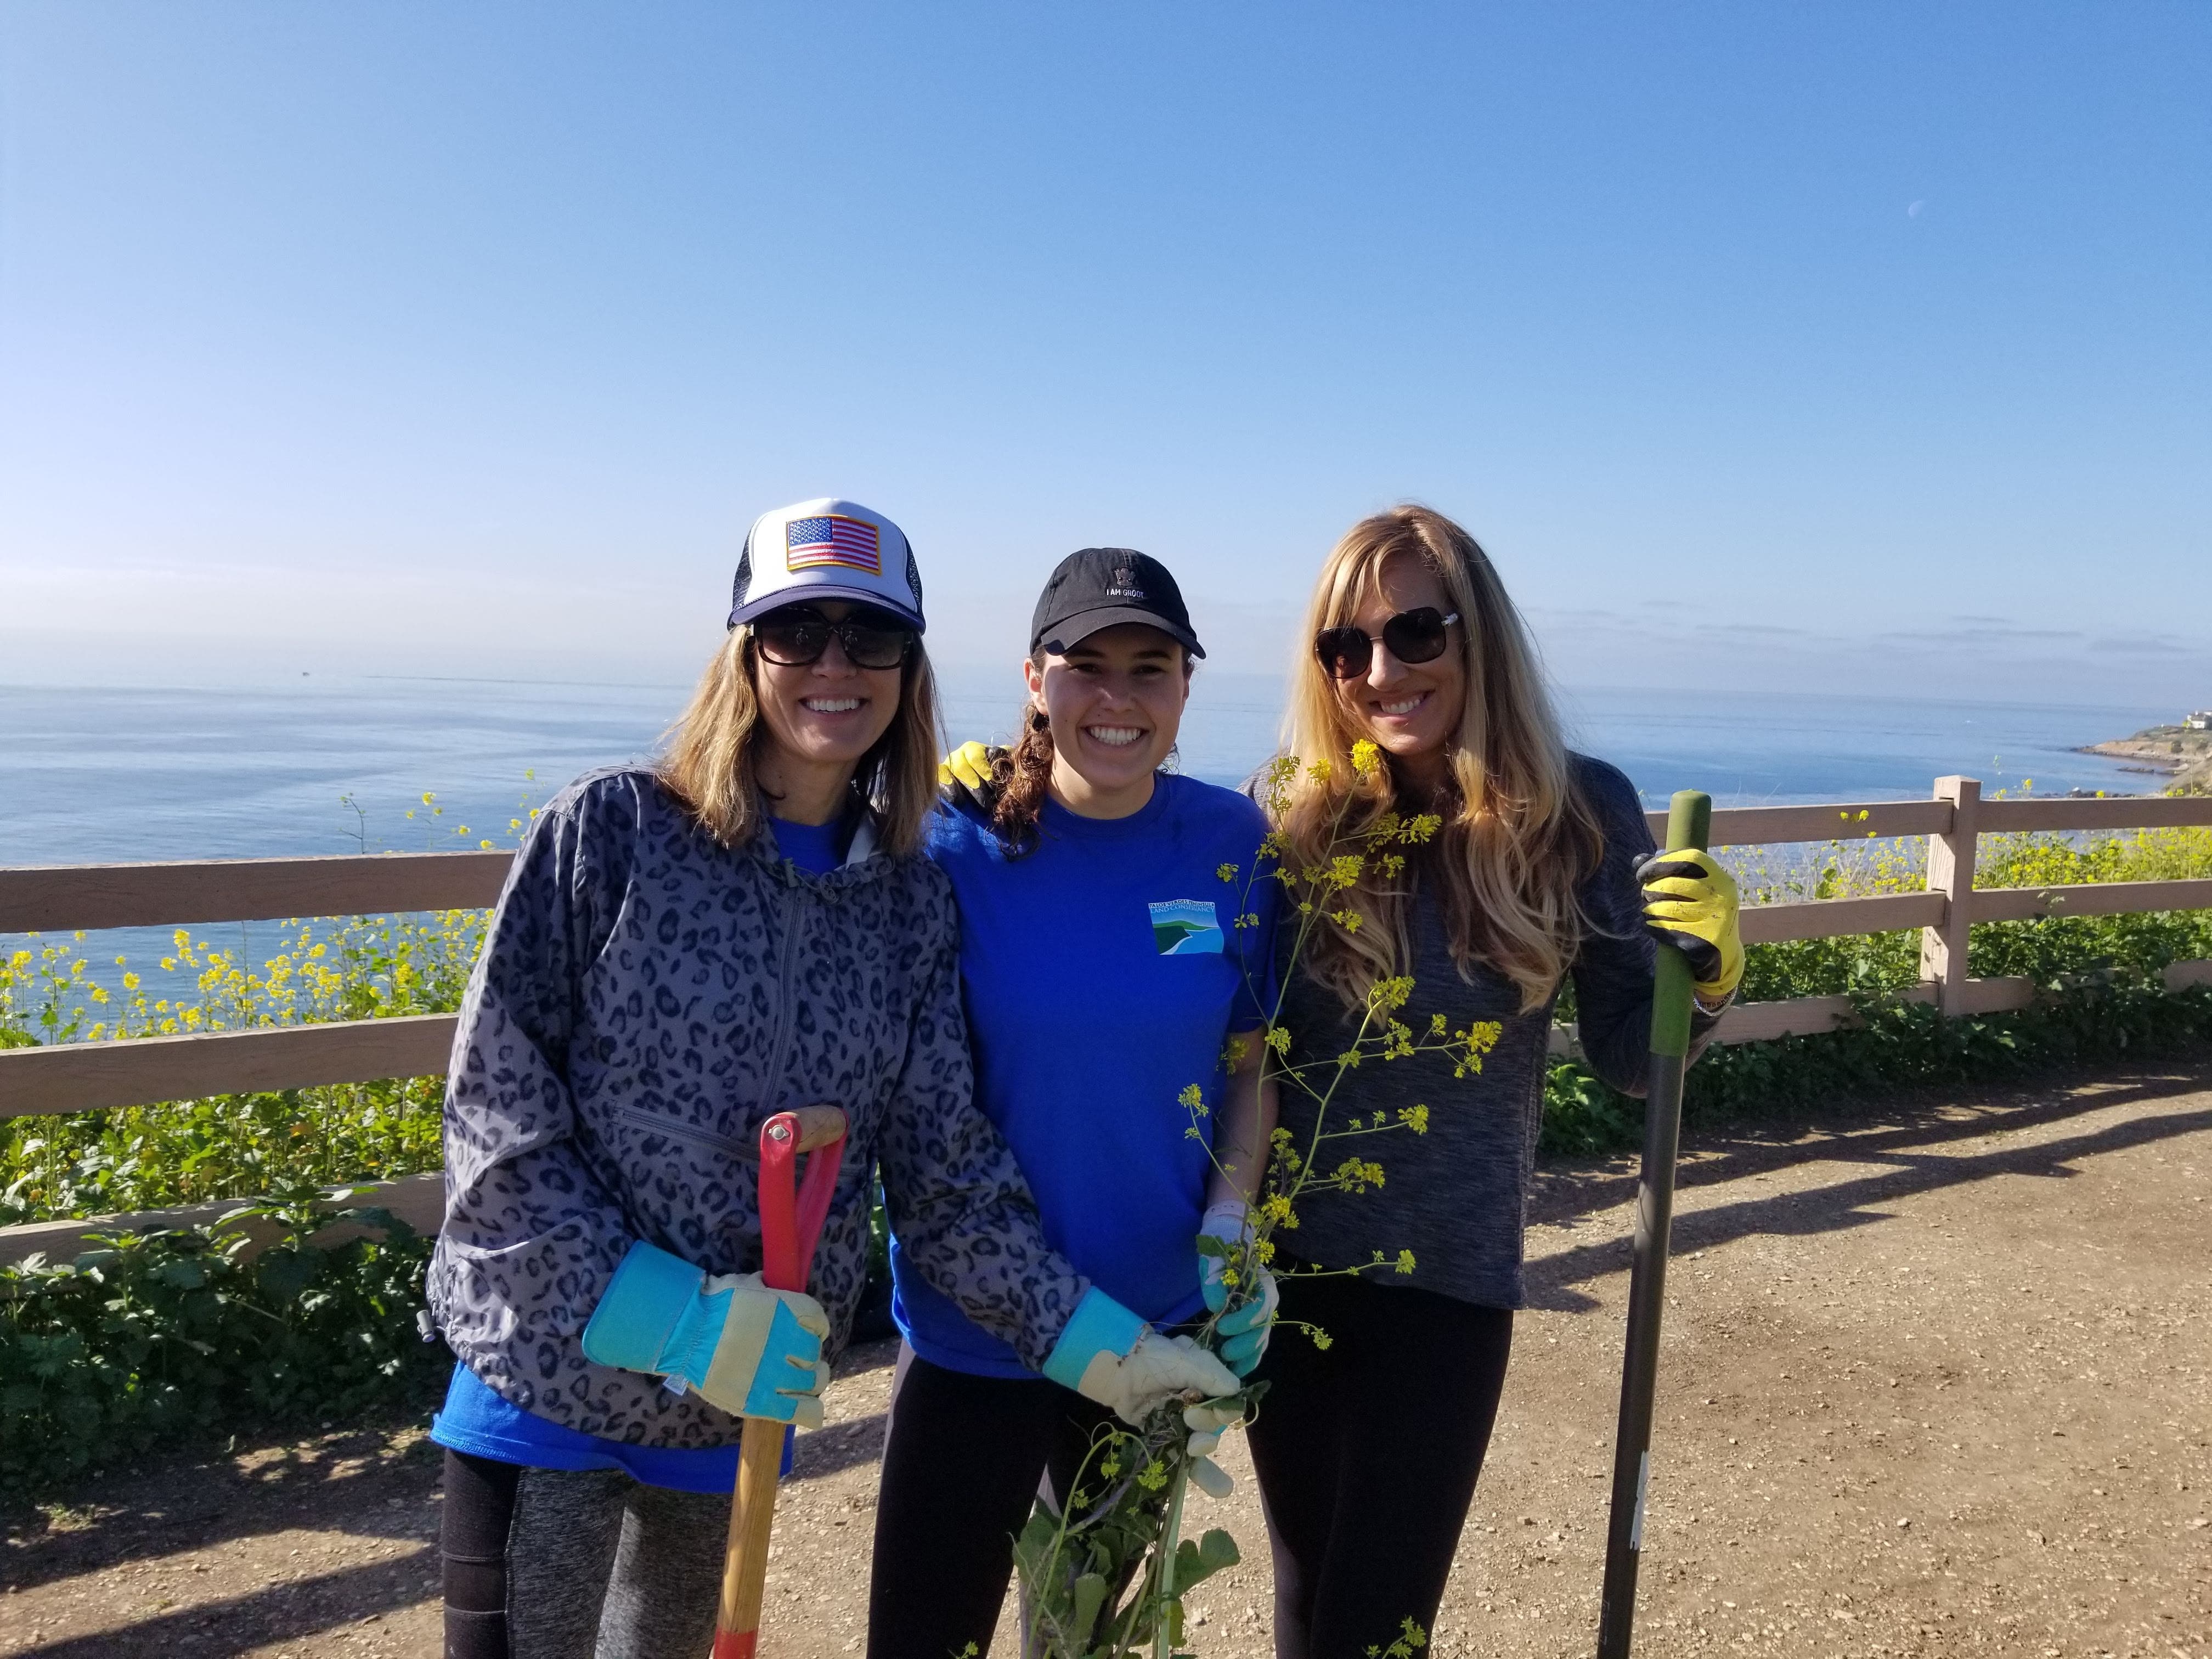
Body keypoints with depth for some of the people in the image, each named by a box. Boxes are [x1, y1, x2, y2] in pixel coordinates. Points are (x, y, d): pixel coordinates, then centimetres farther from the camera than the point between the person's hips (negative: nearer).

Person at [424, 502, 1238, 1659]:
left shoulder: (912, 904, -1)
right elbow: (494, 1102, -12)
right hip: (552, 1373, -3)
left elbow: (949, 1173, -1)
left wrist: (1095, 1343, -11)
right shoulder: (611, 829, -11)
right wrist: (662, 1313, -20)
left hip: (748, 1390, 4)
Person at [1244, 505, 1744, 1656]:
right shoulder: (1295, 819, -9)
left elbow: (1627, 1056, -1)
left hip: (1450, 1278, -1)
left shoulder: (1578, 809, -9)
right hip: (1283, 1264, 1)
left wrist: (1704, 971, -22)